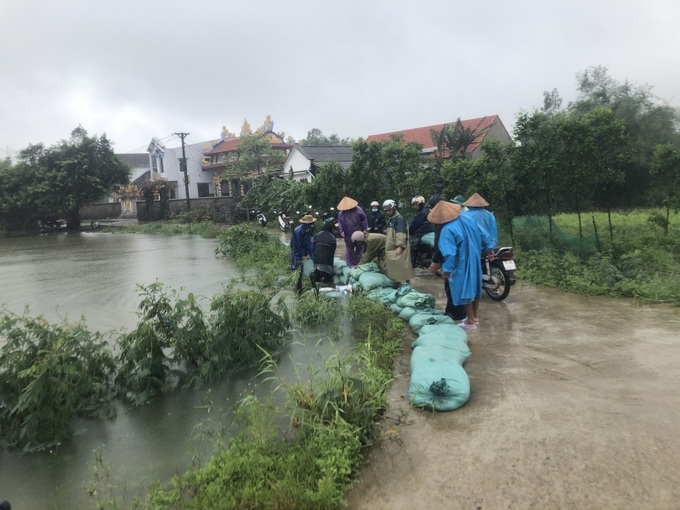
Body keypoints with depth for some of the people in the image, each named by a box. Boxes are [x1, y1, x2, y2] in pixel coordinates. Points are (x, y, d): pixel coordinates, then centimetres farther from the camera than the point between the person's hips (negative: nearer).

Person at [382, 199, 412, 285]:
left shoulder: (399, 218, -14)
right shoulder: (388, 219, 16)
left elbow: (401, 233, -24)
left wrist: (400, 246, -32)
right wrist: (386, 245, 27)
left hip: (398, 248, -10)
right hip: (390, 248, 10)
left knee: (401, 266, -7)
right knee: (392, 267, 15)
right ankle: (397, 283, 25)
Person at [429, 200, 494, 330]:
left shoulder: (447, 230, -24)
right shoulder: (468, 219, -2)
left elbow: (449, 253, -25)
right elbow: (484, 235, 6)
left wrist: (446, 269, -15)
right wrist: (489, 248, 19)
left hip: (462, 265, -8)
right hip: (475, 261, 8)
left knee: (464, 291, 5)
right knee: (475, 288, 18)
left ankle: (470, 321, 14)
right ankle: (474, 317, 31)